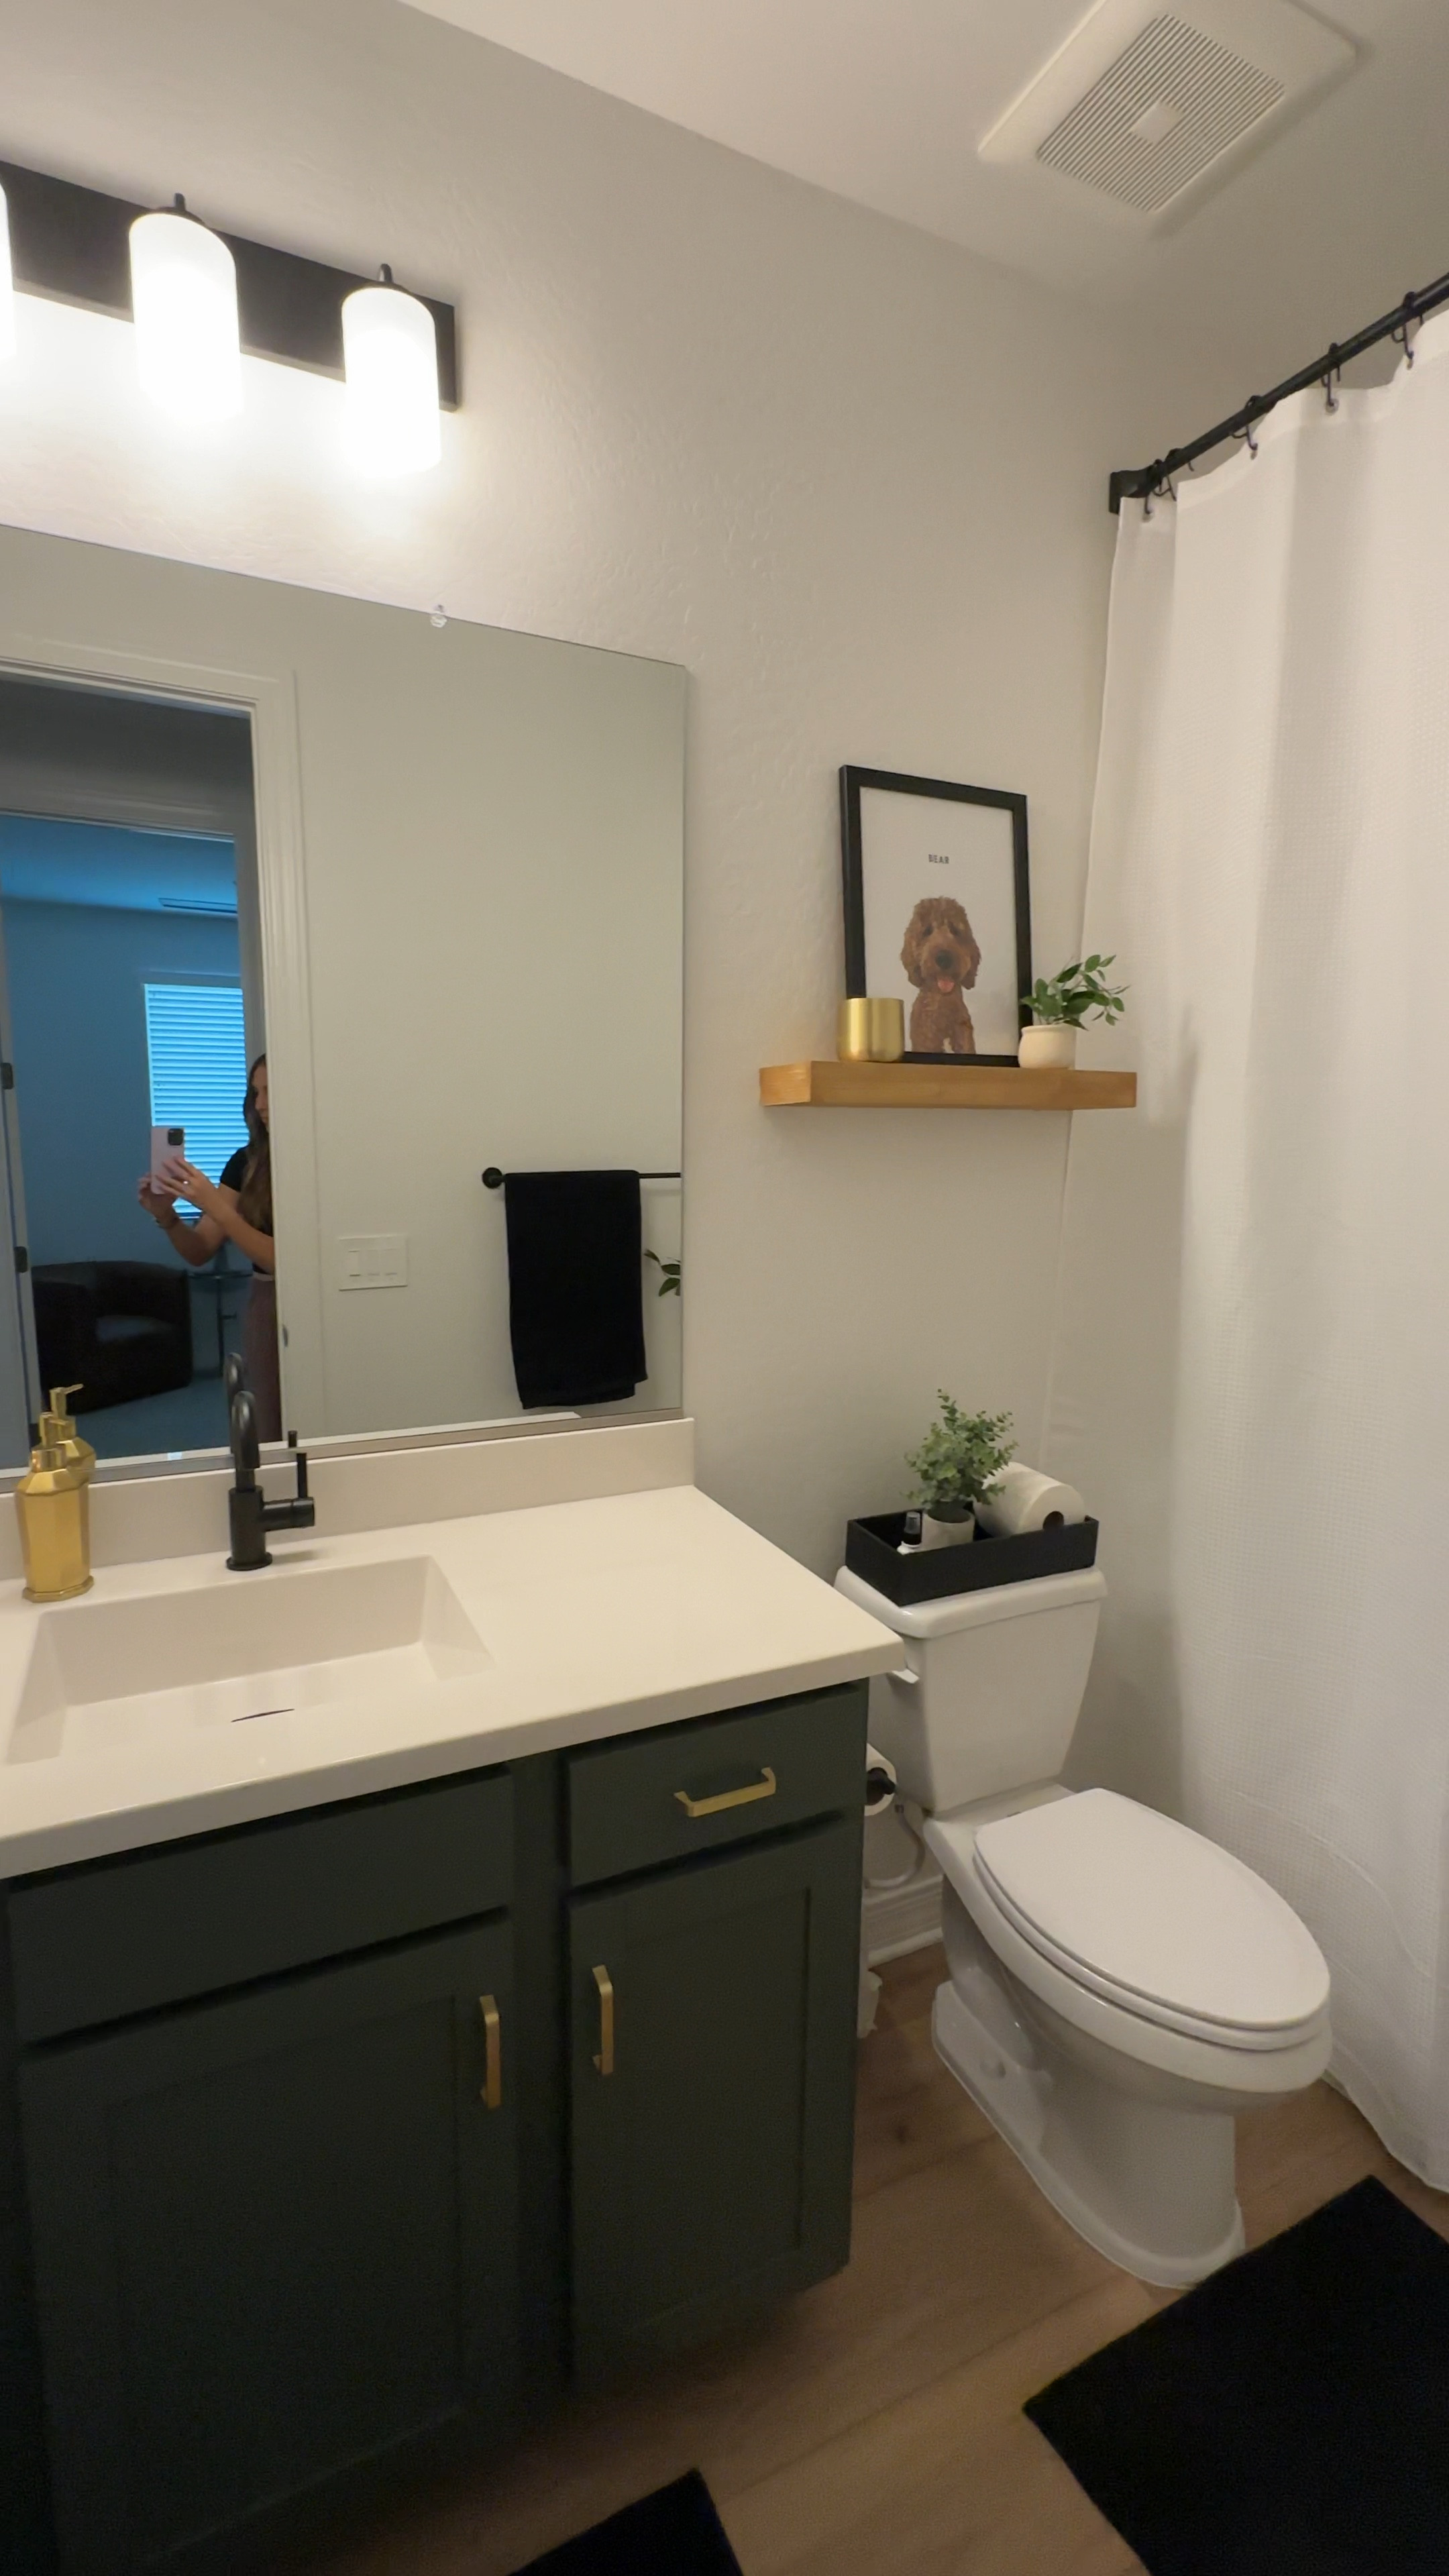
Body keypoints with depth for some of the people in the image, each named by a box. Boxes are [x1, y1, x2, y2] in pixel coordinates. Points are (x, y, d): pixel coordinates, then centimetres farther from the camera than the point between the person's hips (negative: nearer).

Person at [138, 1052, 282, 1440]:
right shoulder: (247, 1162, 5)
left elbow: (286, 1260, -19)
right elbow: (199, 1253, 7)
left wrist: (214, 1205, -23)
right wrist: (166, 1216, -12)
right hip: (263, 1309, 5)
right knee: (270, 1439, 13)